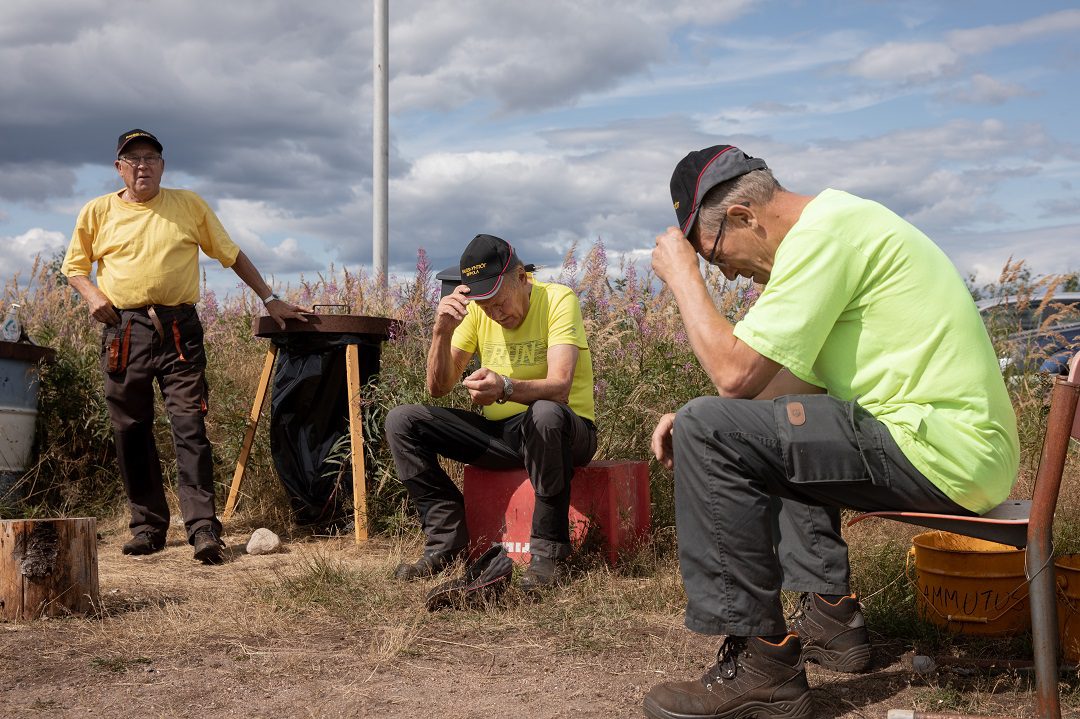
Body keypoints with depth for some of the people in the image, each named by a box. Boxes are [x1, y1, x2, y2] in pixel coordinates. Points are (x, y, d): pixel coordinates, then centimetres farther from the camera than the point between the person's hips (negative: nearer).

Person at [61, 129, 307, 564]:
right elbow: (74, 264, 19)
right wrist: (91, 293, -2)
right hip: (123, 329, 2)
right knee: (130, 431, 5)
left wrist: (269, 299, 9)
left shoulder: (189, 205, 9)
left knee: (190, 428, -9)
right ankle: (148, 524, 16)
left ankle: (203, 528, -10)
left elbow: (231, 255, 13)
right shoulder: (98, 211, 11)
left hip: (179, 329, -2)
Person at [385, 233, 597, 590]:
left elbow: (559, 387, -29)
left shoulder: (558, 300, -15)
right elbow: (438, 387, -3)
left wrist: (506, 388, -48)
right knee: (401, 421, -10)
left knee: (546, 413, -41)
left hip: (564, 430, -5)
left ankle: (548, 550, -25)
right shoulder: (475, 310, 0)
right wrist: (442, 330, -20)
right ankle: (447, 539, -7)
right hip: (498, 433, 5)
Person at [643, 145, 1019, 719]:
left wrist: (682, 274, -5)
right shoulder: (837, 221, 17)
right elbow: (805, 379, 19)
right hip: (966, 448, 11)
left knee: (710, 432, -14)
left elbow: (735, 375, -18)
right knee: (771, 435, 29)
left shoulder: (823, 232, -14)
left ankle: (761, 663, -8)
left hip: (940, 452, -11)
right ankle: (830, 614, 21)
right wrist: (698, 420, 9)